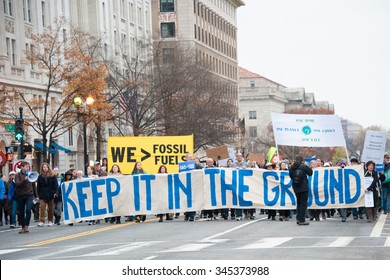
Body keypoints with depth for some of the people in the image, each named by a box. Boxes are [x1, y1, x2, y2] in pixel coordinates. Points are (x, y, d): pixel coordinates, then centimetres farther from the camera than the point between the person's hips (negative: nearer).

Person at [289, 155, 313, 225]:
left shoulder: (291, 168, 1)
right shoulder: (303, 166, -12)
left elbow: (291, 176, 11)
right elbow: (310, 173, 1)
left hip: (296, 188, 5)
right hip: (304, 188, -5)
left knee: (299, 203, 18)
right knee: (303, 203, -1)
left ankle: (298, 219, 17)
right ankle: (302, 220, -3)